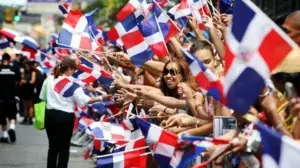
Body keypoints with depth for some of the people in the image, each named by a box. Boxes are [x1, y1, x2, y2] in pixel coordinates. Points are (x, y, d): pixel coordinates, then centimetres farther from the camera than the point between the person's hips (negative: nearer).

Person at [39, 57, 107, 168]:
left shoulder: (49, 79, 3)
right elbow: (84, 100, -12)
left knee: (53, 146, 15)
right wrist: (100, 98, -6)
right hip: (65, 117, -5)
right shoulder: (73, 84, -11)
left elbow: (43, 97, 11)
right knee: (64, 148, 5)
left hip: (50, 115, 5)